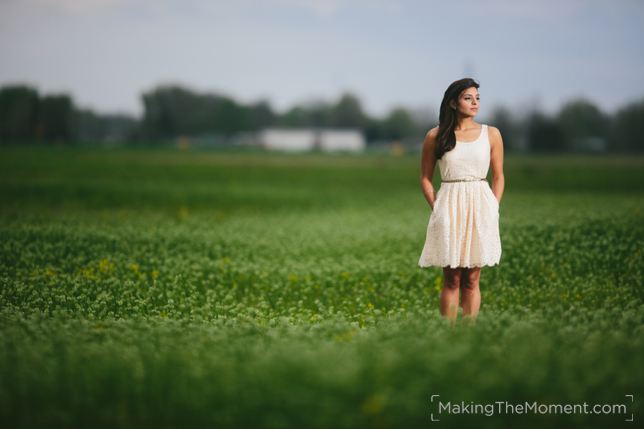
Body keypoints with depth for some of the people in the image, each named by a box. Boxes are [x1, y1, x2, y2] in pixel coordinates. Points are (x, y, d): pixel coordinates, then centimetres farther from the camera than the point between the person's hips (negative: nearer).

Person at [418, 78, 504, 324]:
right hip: (449, 208, -1)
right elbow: (425, 178, 9)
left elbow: (498, 177, 10)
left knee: (472, 279, 5)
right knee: (452, 279, 1)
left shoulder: (491, 134, 5)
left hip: (480, 207, 1)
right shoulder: (435, 136, 3)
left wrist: (492, 209, 0)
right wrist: (436, 208, -1)